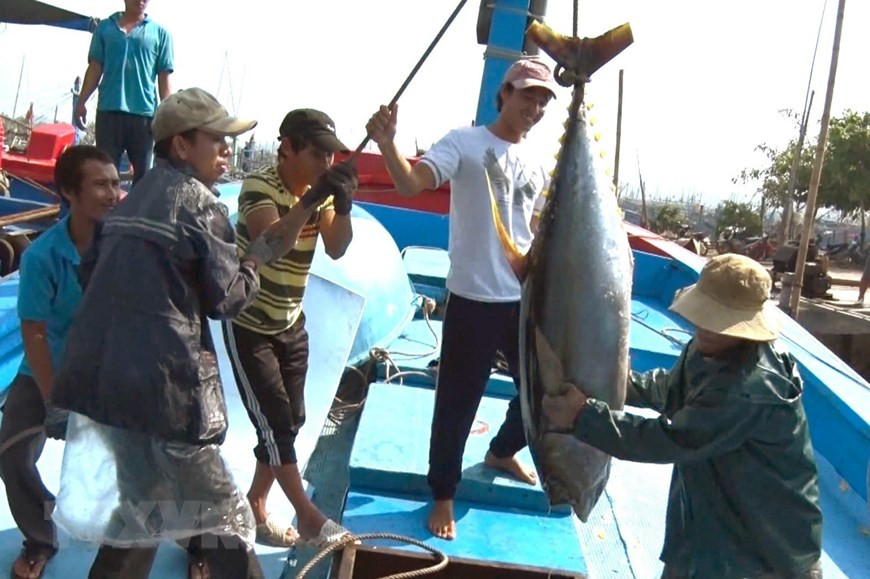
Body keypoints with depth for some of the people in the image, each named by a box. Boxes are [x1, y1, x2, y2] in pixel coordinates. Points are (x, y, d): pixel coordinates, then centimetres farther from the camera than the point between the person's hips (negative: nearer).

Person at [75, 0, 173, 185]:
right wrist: (81, 101, 4)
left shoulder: (159, 33, 6)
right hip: (108, 110, 1)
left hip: (144, 112, -1)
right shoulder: (105, 27, 11)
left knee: (142, 172, 6)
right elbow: (95, 67, 10)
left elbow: (164, 77, 3)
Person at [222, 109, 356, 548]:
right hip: (249, 326, -6)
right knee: (274, 421, -5)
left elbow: (336, 248, -16)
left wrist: (343, 206, -33)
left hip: (291, 324, 7)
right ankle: (308, 516, 10)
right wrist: (311, 201, -47)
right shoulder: (258, 187, -21)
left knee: (291, 420, 9)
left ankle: (255, 508, 25)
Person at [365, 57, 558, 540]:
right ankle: (443, 496, 25)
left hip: (524, 300, 7)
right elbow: (412, 183, -26)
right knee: (457, 402, 4)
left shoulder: (536, 164, 11)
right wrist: (387, 146, -44)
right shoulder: (465, 142, -9)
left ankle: (502, 452, 47)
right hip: (474, 300, -6)